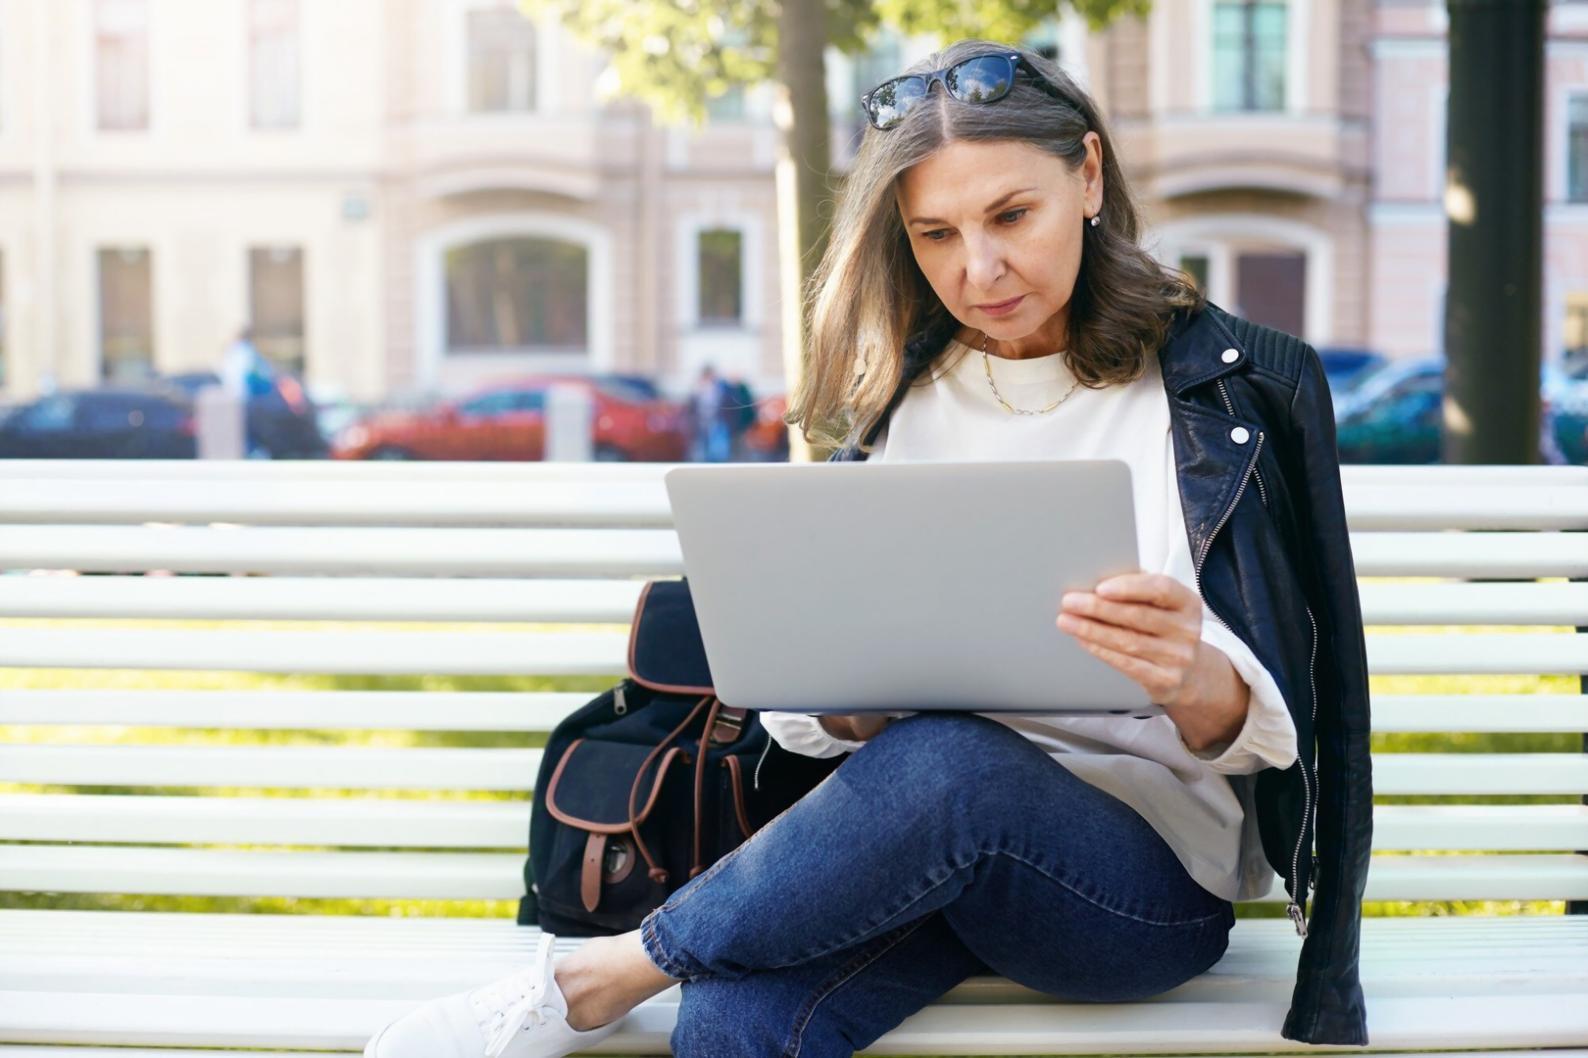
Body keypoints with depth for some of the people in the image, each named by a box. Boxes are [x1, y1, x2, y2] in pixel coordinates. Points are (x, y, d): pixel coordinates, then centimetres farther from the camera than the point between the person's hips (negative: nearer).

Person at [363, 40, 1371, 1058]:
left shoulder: (1240, 386, -2)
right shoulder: (900, 402, 8)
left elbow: (1257, 733, -4)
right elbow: (839, 723, 8)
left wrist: (1194, 678, -28)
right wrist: (852, 700, -17)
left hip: (1161, 873, -1)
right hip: (948, 854, 2)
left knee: (943, 765, -36)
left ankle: (599, 976, -16)